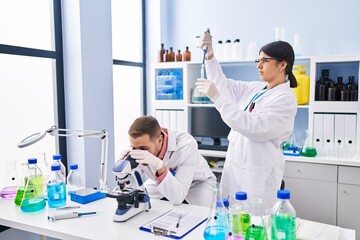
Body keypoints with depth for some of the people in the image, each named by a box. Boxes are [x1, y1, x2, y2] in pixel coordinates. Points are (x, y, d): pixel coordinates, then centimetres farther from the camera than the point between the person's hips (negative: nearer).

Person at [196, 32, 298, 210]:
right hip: (235, 167, 7)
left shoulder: (286, 99, -13)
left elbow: (253, 128, -23)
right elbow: (225, 85, 18)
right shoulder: (254, 88, 10)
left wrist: (217, 97, -25)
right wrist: (210, 56, 5)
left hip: (258, 174, -7)